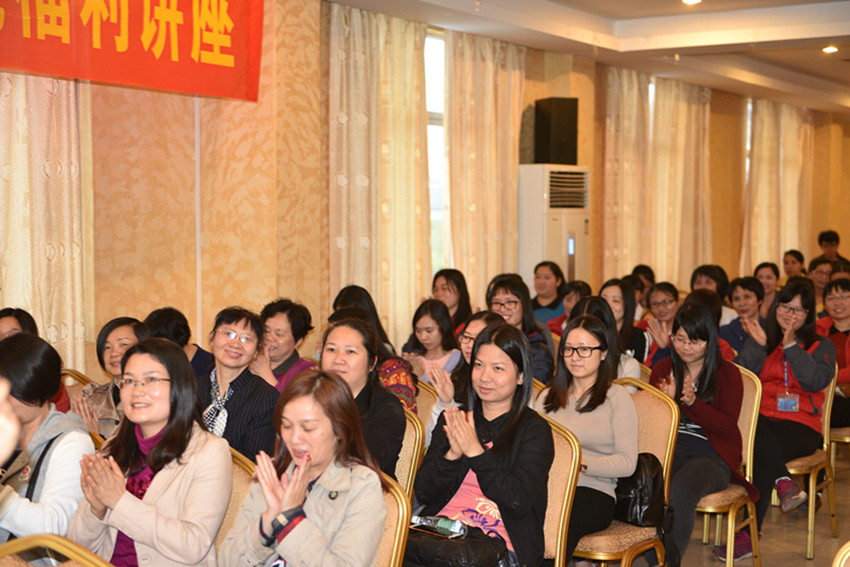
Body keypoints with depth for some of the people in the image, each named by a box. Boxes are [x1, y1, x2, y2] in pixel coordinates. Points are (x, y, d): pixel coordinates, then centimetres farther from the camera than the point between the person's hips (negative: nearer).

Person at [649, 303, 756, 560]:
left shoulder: (728, 373, 6)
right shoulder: (663, 369, 15)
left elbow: (727, 426, -6)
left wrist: (693, 402, -20)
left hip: (711, 454, -3)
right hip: (669, 445, 3)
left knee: (679, 492, -35)